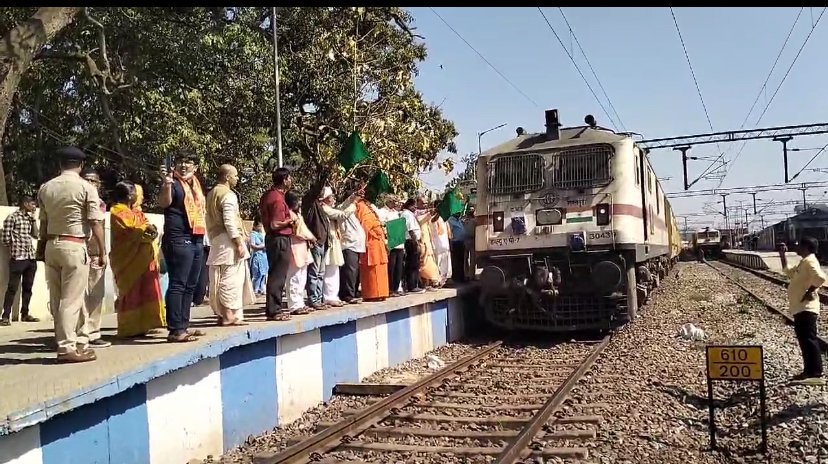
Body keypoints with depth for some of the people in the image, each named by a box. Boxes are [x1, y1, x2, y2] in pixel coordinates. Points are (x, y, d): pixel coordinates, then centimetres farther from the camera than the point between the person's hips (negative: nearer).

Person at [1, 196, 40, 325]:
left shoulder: (29, 218, 17)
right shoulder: (12, 217, -5)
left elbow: (36, 235, 11)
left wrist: (33, 219, 8)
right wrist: (15, 249, 1)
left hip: (31, 257, 7)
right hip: (17, 258, -7)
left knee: (27, 287, 10)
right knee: (12, 288, -6)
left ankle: (25, 314, 18)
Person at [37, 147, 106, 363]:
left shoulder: (45, 188, 8)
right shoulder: (86, 188, -7)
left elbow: (44, 222, 12)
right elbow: (95, 224, -10)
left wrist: (42, 248, 21)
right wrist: (102, 252, -5)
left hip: (51, 246, 6)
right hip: (74, 247, -6)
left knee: (57, 299, 10)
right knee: (71, 299, -3)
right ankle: (67, 348, -1)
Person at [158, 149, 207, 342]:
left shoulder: (195, 184, 19)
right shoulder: (173, 183, -5)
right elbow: (163, 202, -24)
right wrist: (167, 183, -41)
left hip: (196, 240, 9)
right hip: (178, 240, -9)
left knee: (190, 286, 11)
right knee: (177, 285, -11)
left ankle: (183, 326, 18)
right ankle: (175, 330, -11)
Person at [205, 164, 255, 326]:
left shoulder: (211, 194, 16)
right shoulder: (228, 195, -12)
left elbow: (210, 221, 19)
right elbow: (230, 222, -19)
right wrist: (239, 243, -18)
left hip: (215, 240, 10)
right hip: (228, 241, -10)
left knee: (219, 279, 11)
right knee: (232, 279, -7)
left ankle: (221, 314, 17)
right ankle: (230, 315, -7)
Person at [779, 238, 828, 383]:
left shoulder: (810, 261, -13)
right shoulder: (803, 263, 18)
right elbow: (788, 271, 34)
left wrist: (809, 292, -19)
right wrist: (782, 255, 29)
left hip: (806, 308, -11)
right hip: (800, 308, 11)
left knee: (809, 340, -9)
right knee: (805, 340, 13)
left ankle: (815, 373, -7)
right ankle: (810, 371, 19)